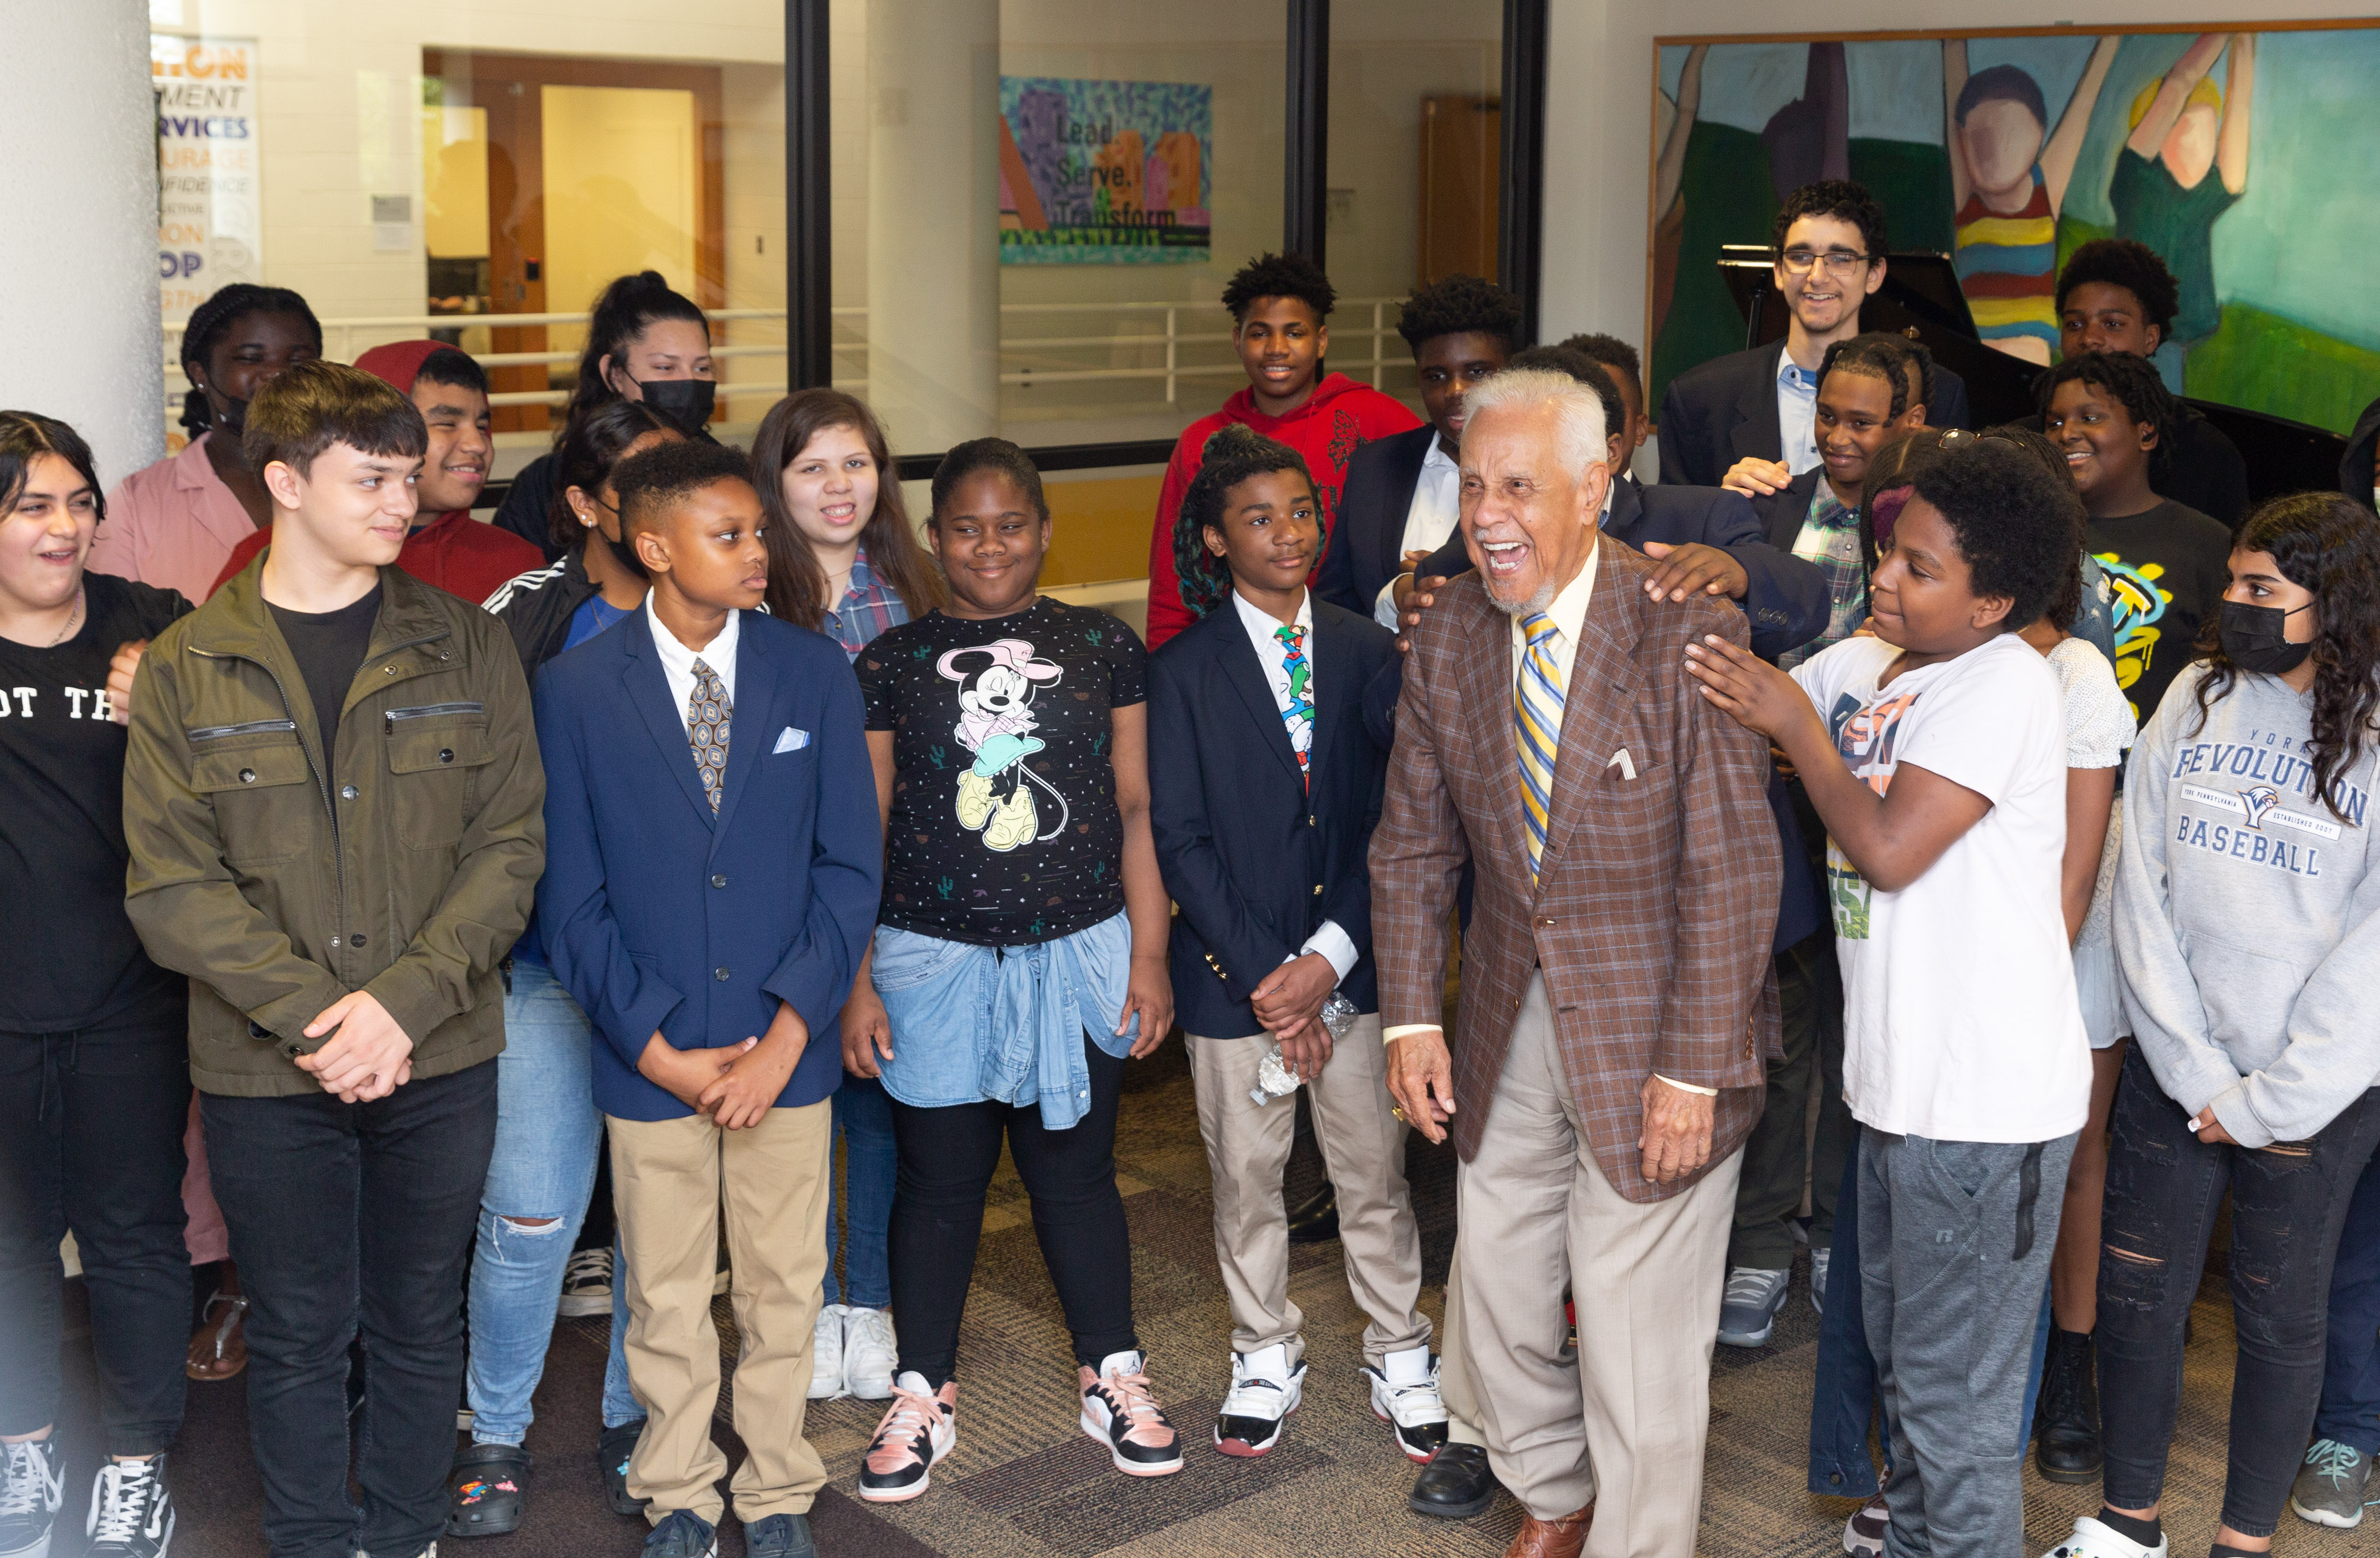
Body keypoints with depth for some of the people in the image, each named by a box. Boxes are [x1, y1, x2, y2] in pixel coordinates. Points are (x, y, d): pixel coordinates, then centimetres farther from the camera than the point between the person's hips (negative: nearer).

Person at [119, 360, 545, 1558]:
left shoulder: (464, 649, 1)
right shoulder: (186, 670, -1)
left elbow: (508, 847, -4)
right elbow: (171, 886, -7)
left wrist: (401, 1000, -16)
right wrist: (314, 1011, -18)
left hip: (440, 1058, 1)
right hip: (267, 1073, -1)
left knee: (420, 1324, 14)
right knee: (297, 1336, 12)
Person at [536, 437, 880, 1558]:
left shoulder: (814, 672, -2)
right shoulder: (576, 689, -5)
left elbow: (850, 866, -2)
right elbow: (570, 897, -4)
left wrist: (788, 1032, -10)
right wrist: (653, 1046, -10)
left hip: (785, 1049, 1)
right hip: (650, 1058, -1)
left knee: (782, 1290, 13)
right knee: (665, 1299, 13)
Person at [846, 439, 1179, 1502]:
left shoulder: (1104, 650, 4)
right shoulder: (891, 664, 1)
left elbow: (1134, 813, 5)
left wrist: (1148, 957, 2)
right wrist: (854, 981, -1)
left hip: (1076, 957, 0)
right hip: (935, 963, 0)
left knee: (1074, 1174, 9)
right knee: (939, 1182, 9)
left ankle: (1111, 1378, 27)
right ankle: (924, 1394, 24)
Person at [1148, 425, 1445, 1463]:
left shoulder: (1369, 654, 3)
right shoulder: (1182, 673, -2)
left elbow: (1393, 822, 0)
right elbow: (1181, 841, -6)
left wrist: (1328, 958, -10)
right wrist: (1263, 976, -12)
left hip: (1351, 966, 1)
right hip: (1232, 973, -1)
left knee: (1375, 1171, 8)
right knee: (1244, 1176, 11)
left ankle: (1399, 1357, 25)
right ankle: (1266, 1356, 29)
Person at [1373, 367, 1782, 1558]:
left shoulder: (1686, 631, -18)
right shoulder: (1447, 635, 0)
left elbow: (1734, 868, -17)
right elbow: (1412, 844, 8)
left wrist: (1693, 1067, -18)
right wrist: (1411, 1018, 1)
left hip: (1651, 1029, -5)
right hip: (1508, 1024, 6)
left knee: (1638, 1347, 3)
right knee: (1491, 1319, 17)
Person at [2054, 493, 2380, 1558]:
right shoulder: (2195, 700, 0)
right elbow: (2142, 895, -2)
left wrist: (2266, 1102, -10)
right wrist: (2196, 1072, -8)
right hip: (2172, 1069, 3)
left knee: (2279, 1317, 10)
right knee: (2134, 1293, 9)